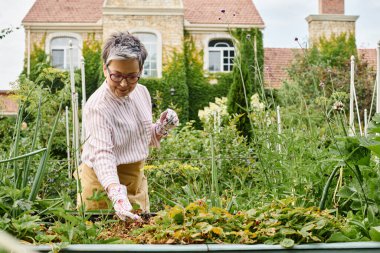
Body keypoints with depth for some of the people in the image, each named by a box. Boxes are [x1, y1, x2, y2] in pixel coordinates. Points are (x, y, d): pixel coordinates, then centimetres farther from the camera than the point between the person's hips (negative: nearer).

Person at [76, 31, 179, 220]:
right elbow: (102, 155, -34)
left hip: (136, 181, 7)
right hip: (104, 184, -7)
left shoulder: (142, 92, -1)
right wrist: (116, 194, -49)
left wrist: (162, 127, -6)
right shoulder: (97, 107, -23)